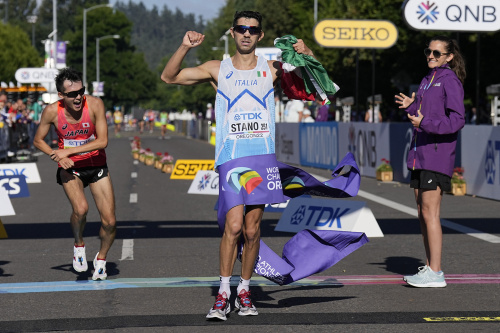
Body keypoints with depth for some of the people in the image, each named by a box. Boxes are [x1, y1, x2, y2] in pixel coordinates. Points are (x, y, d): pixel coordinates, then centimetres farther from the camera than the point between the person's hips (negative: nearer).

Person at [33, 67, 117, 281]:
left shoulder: (95, 105, -20)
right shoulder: (52, 112, -17)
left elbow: (102, 141, -21)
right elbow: (38, 140, 0)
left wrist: (68, 151, -25)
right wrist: (57, 157, -17)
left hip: (96, 166, 1)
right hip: (70, 168, -1)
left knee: (109, 222, -5)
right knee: (80, 209, -29)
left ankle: (101, 259, 25)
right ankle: (79, 245, 2)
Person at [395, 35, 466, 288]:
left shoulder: (450, 80, -8)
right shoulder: (428, 79, 18)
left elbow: (457, 120, -16)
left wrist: (425, 123, -27)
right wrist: (411, 106, 7)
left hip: (437, 156, -9)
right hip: (420, 155, 9)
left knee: (430, 214, -10)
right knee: (423, 214, 10)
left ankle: (435, 274, -7)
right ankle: (430, 268, 17)